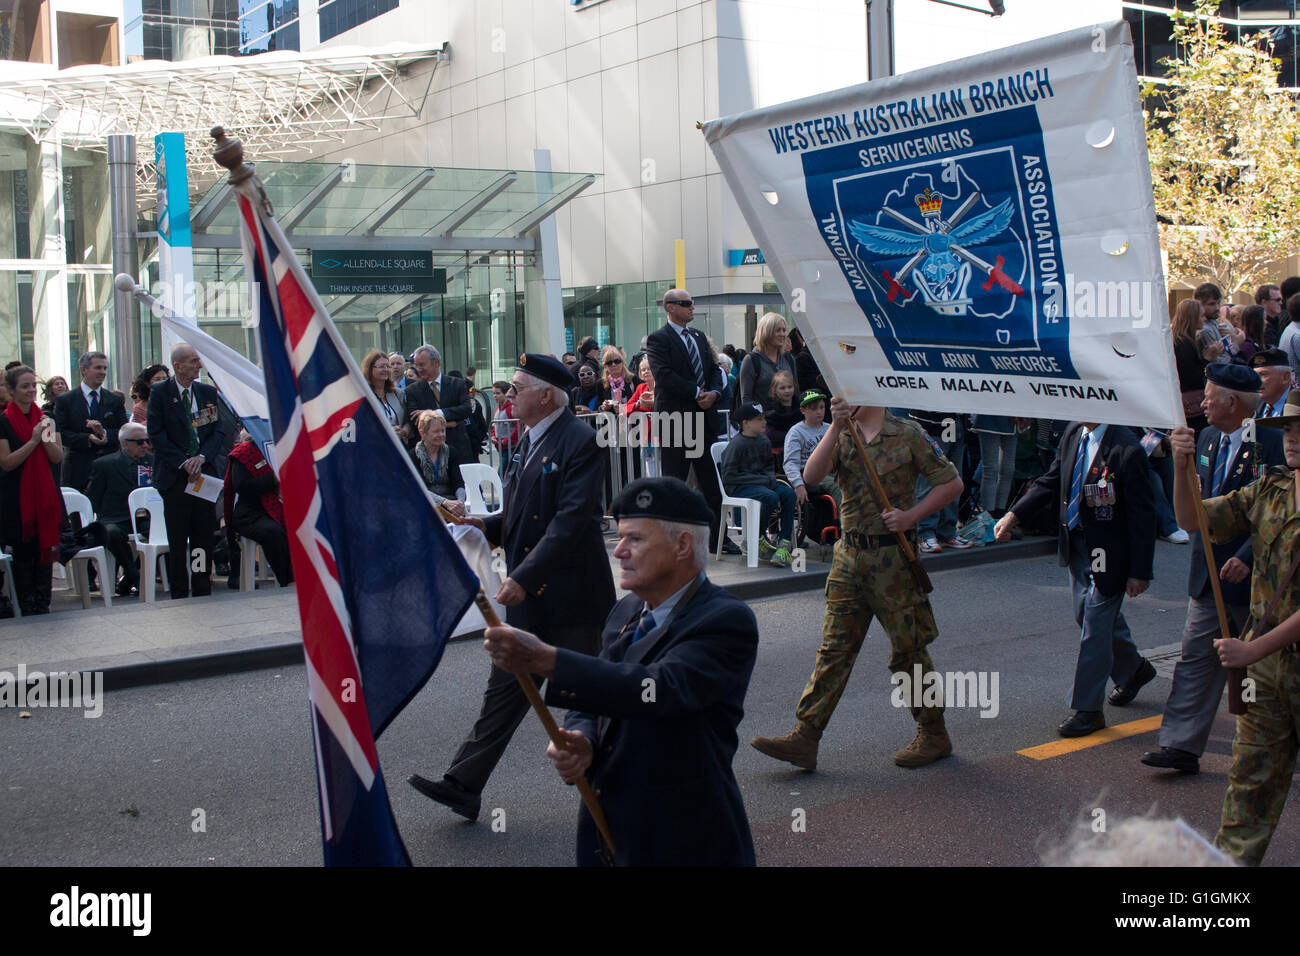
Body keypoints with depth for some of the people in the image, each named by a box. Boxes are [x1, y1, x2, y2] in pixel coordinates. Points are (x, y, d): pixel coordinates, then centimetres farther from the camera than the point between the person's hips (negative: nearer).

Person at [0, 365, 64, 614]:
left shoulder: (47, 418, 8)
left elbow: (58, 457, 3)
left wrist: (46, 438, -15)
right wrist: (33, 441, -19)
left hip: (46, 495, 4)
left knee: (45, 551, 6)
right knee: (22, 554, 1)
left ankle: (43, 606, 13)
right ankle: (27, 609, 8)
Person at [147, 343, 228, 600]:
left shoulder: (208, 392, 10)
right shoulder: (160, 393, -1)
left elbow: (219, 431, 7)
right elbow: (156, 434, -5)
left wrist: (202, 458, -9)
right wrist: (183, 462, -11)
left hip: (205, 473, 3)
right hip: (174, 475, -3)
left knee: (204, 536, 4)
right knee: (178, 539, 0)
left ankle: (203, 593, 11)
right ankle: (179, 593, 8)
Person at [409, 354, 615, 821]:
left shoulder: (580, 441, -16)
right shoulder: (528, 442, 13)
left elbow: (571, 519, -25)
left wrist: (524, 576, -29)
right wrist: (488, 525, 1)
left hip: (570, 594, -8)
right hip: (527, 596, 8)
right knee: (504, 690, 10)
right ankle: (463, 786, 13)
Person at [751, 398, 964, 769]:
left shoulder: (907, 433, -4)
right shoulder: (842, 436, 8)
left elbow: (952, 482, -1)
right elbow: (811, 476, -9)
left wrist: (910, 515, -11)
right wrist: (836, 428, -17)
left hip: (893, 557, -4)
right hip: (849, 554, 5)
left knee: (908, 651, 4)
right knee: (835, 647, 4)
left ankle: (934, 735, 21)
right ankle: (805, 737, 5)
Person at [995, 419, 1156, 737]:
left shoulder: (1127, 450, -24)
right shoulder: (1073, 433, -1)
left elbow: (1142, 515, -19)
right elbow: (1051, 481, 9)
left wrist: (1140, 572, -16)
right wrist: (1014, 515, -3)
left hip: (1108, 553, -8)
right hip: (1076, 544, 8)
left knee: (1095, 627, 1)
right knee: (1089, 617, 22)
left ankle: (1087, 709, 15)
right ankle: (1133, 669, 47)